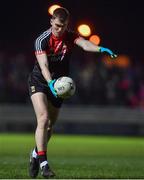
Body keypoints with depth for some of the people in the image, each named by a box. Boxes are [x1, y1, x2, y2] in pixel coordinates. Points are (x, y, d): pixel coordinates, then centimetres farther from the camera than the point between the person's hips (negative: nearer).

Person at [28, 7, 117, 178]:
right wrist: (51, 82, -48)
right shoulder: (42, 40, -19)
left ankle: (36, 154, 37)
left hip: (58, 84, 4)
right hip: (39, 82, -4)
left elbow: (84, 44, -29)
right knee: (43, 118, -22)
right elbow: (43, 65, -29)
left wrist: (100, 49, -51)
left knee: (50, 126, 13)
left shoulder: (70, 37, -8)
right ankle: (43, 163, -22)